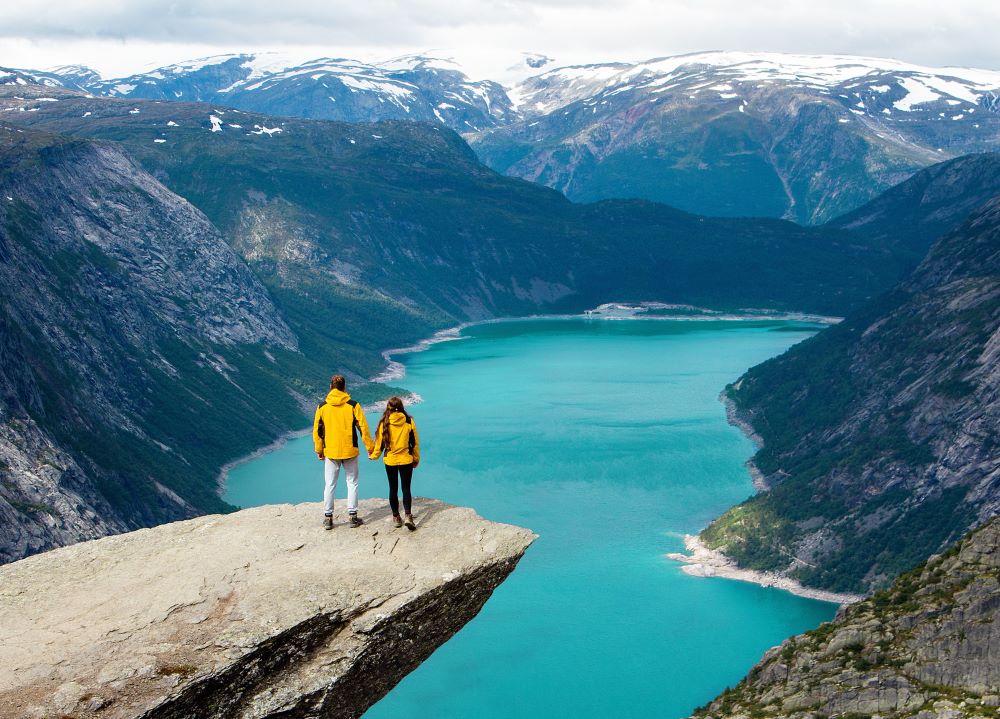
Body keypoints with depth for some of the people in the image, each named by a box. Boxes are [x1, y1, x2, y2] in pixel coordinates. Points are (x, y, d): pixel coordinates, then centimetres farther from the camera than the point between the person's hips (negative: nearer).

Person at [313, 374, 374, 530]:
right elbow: (363, 427, -5)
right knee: (352, 483, 10)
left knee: (330, 485, 9)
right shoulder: (353, 405, -7)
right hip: (350, 451, -1)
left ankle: (328, 518, 9)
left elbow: (317, 430, 3)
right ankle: (353, 516, 9)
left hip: (330, 452, 1)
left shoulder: (322, 407, -3)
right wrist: (370, 447, 5)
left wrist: (319, 450, 15)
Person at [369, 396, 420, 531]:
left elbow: (380, 441, -2)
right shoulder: (409, 421, -6)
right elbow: (415, 442, 0)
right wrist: (416, 459, 13)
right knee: (406, 489, 4)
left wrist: (374, 455, 17)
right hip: (406, 460, 0)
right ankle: (408, 516, -12)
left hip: (390, 460, 0)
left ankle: (396, 517, 17)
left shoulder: (384, 422, -9)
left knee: (393, 489, 12)